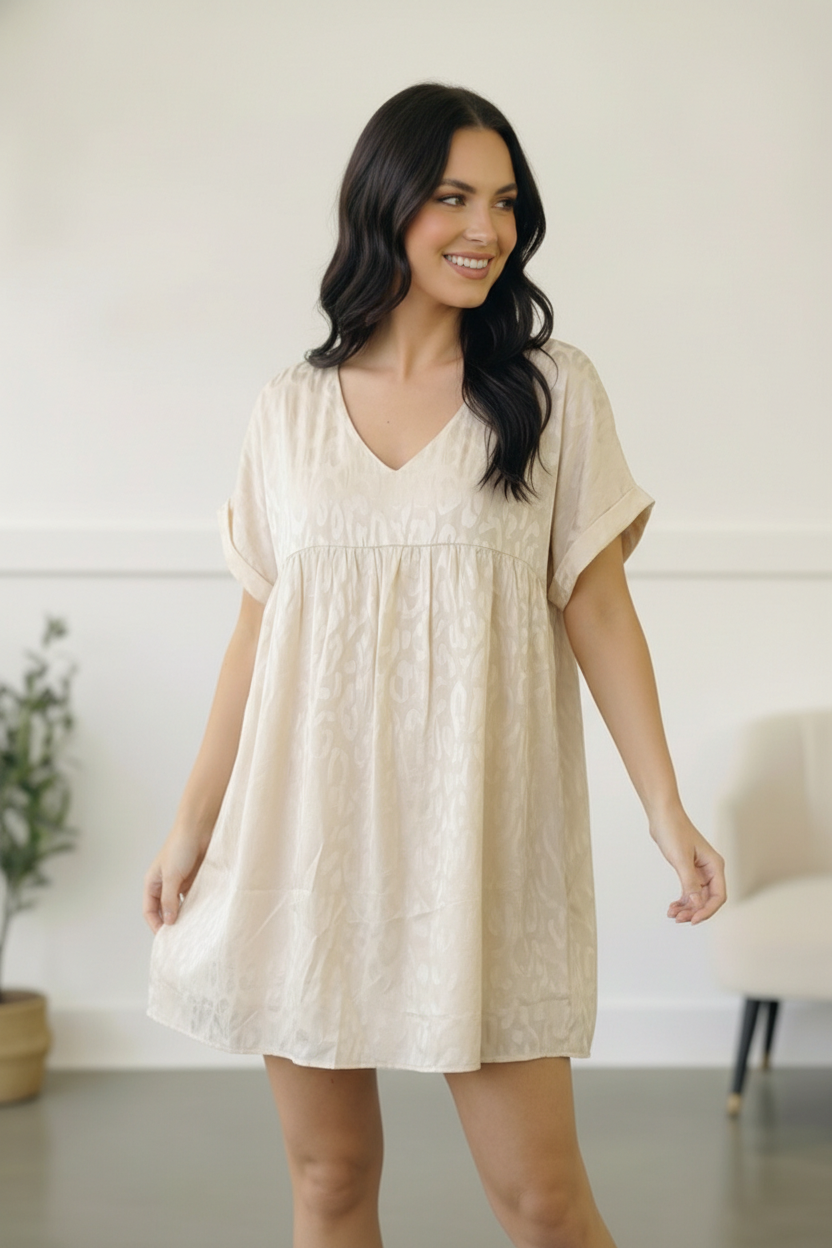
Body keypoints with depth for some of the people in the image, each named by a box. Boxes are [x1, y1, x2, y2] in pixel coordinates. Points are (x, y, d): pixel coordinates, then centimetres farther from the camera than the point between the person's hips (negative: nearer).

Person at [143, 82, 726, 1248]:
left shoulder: (552, 388, 3)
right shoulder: (290, 411, 8)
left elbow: (597, 606, 2)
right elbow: (257, 630, 12)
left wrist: (666, 809, -5)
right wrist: (194, 824, 11)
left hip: (477, 827, -2)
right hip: (310, 827, 2)